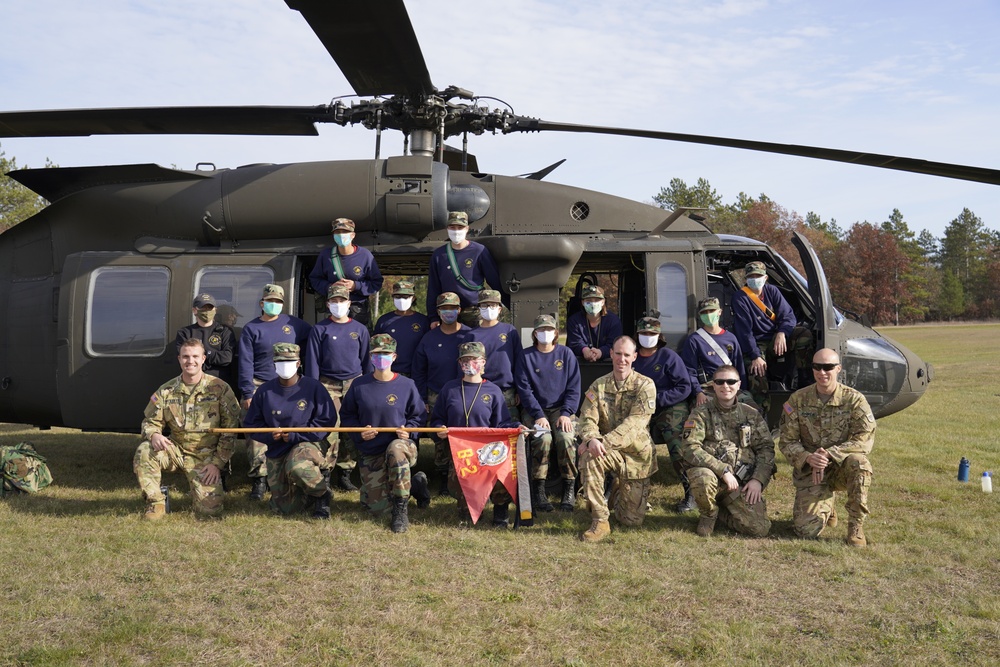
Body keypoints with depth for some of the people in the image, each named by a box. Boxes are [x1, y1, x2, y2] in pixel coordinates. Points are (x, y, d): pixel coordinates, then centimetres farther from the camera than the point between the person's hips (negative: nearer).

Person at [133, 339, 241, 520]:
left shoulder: (219, 389, -7)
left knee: (209, 510, -14)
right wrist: (154, 435, -20)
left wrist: (217, 463, -12)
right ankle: (156, 503, -8)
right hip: (176, 450, 3)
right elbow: (150, 421, 6)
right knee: (144, 452, -27)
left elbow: (230, 429, -7)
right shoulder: (166, 390, 2)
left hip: (205, 457, -2)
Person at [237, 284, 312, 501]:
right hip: (259, 387, -2)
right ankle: (259, 479, -6)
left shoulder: (292, 323, 9)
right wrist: (247, 393, -9)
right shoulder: (251, 328, 3)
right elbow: (245, 363, -2)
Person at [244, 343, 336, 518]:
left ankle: (322, 491, -7)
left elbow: (327, 420, -11)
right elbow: (251, 424, 4)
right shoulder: (265, 391, 1)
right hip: (276, 452, 4)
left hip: (305, 445, -4)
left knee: (297, 468, -40)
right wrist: (270, 435, -16)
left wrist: (296, 435, -17)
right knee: (284, 508, 5)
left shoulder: (313, 387, -7)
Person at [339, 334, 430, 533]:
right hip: (370, 453, 3)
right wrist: (358, 432, -11)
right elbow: (346, 415, 7)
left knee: (395, 449, -43)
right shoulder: (359, 385, 1)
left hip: (402, 444, -3)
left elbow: (419, 415, 5)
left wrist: (408, 430, -15)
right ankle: (414, 484, 26)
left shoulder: (406, 384, -2)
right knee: (376, 507, -3)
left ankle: (400, 513, -27)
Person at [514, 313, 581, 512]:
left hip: (561, 408, 1)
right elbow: (524, 389, -3)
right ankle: (538, 491, -19)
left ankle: (569, 490, -15)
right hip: (534, 409, -1)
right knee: (543, 438, -30)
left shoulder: (566, 354, 7)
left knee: (566, 438, -28)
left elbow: (573, 387, 3)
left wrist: (566, 413, -12)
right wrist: (538, 415, -16)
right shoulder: (527, 356, 4)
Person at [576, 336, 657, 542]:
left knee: (632, 519, 0)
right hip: (608, 451, 2)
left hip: (637, 454, -1)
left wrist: (604, 442, -33)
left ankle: (619, 490, 36)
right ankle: (600, 521, -21)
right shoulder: (599, 386, 2)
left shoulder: (645, 385, -8)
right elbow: (587, 418, -8)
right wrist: (591, 439, -32)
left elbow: (634, 423, -20)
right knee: (588, 456, -34)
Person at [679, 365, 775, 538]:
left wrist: (758, 479, -7)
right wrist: (723, 470, -21)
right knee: (702, 477, -39)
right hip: (713, 474, -3)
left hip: (743, 482, 3)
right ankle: (709, 514, -2)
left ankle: (722, 511, 18)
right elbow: (690, 448, -13)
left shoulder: (751, 414, 10)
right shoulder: (701, 413, -1)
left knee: (760, 529, -15)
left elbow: (766, 448, 9)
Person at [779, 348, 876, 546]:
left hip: (842, 467, -1)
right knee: (806, 529, -16)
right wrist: (808, 458, -23)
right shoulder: (797, 400, -3)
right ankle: (825, 506, 23)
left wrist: (829, 454, -27)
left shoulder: (854, 399, -8)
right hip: (809, 470, 1)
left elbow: (865, 440, -16)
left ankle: (856, 526, -16)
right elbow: (787, 442, -2)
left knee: (858, 462, -37)